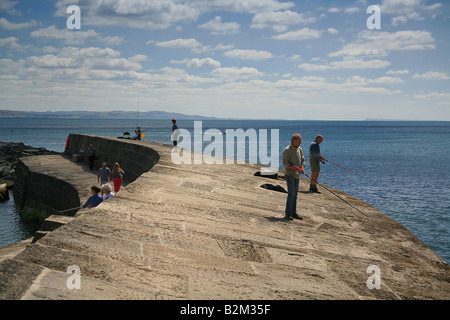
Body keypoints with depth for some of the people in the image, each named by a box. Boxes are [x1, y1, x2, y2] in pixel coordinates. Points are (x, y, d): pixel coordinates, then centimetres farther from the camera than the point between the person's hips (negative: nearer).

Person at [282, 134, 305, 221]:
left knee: (295, 194, 9)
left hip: (297, 174, 7)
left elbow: (302, 160, 13)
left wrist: (302, 168, -9)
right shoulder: (287, 150, -13)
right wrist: (295, 167, -27)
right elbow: (285, 163, -16)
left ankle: (293, 213, 14)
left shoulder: (300, 149, 10)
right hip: (289, 174, -7)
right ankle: (287, 213, -9)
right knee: (291, 193, -14)